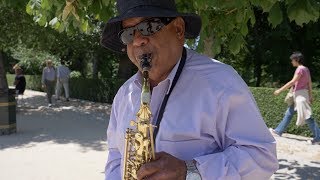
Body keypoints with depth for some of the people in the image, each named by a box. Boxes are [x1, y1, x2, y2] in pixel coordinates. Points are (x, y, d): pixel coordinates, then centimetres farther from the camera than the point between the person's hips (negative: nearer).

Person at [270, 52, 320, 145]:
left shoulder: (300, 69, -15)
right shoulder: (306, 69, 13)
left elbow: (292, 82, -19)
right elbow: (310, 83, 15)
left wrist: (280, 90, -15)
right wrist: (310, 95, 19)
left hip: (300, 94, -10)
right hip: (298, 95, 10)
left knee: (307, 117, -7)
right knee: (289, 113, 14)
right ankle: (278, 131, 22)